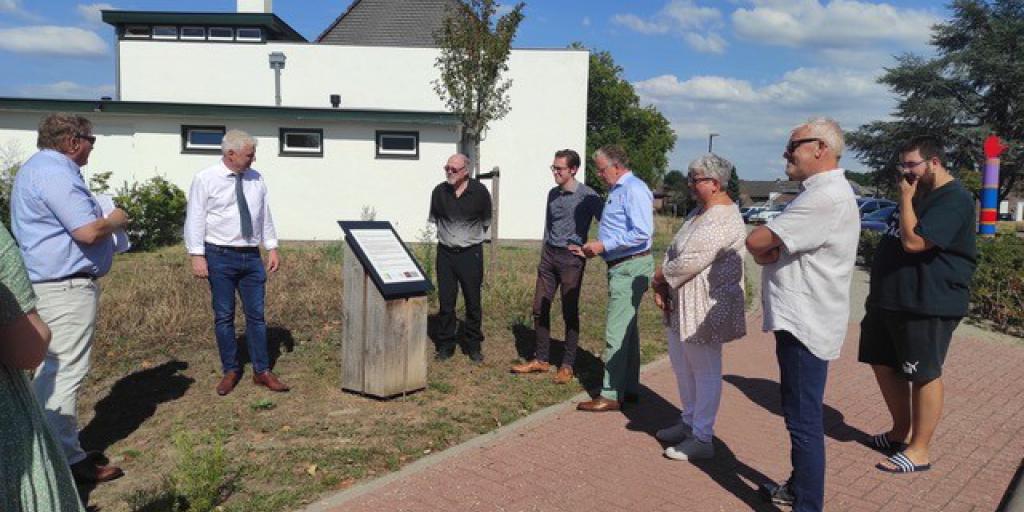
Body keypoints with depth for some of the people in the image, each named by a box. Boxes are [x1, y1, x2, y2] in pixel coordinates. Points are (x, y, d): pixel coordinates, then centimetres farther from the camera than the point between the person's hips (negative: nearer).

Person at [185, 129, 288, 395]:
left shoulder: (256, 179, 4)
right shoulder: (205, 179, -7)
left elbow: (265, 216, 10)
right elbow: (195, 219, -6)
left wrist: (272, 248, 7)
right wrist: (197, 256, -11)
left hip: (251, 256, 3)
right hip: (220, 256, -3)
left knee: (256, 315, 6)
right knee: (224, 316, 6)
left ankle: (262, 371, 15)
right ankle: (230, 371, 20)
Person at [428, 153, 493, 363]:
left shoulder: (480, 192, -8)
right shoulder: (439, 192, -2)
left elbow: (486, 222, 7)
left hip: (471, 253, -2)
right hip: (445, 252, 2)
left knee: (473, 302, 5)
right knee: (445, 302, 5)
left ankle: (473, 345, 18)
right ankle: (445, 345, 16)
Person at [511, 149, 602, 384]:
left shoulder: (587, 196, -10)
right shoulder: (553, 193, 10)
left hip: (571, 258, -6)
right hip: (549, 255, 7)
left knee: (570, 312, 2)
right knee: (539, 308, 8)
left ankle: (567, 365, 13)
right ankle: (542, 359, 21)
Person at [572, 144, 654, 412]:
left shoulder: (633, 190, -15)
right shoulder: (616, 191, 16)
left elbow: (642, 233, -24)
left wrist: (604, 245, -19)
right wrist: (594, 249, 10)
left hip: (630, 267, -10)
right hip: (621, 267, 10)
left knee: (616, 331, -8)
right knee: (627, 329, 15)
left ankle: (611, 395, -2)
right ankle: (629, 388, 26)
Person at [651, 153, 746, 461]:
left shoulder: (723, 220, -20)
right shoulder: (700, 212, 13)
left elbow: (691, 262, -25)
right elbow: (674, 251, 11)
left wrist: (660, 277, -8)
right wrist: (661, 288, -1)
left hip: (705, 307, -10)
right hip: (681, 304, 10)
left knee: (705, 371, 2)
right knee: (682, 366, 19)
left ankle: (702, 438, 14)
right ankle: (689, 423, 35)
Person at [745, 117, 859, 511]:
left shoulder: (827, 197, -21)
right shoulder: (820, 192, 16)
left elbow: (756, 243, -24)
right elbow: (768, 251, 16)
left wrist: (767, 249, -2)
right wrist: (771, 249, -6)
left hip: (804, 324, -11)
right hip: (798, 318, 11)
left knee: (804, 420, -3)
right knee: (800, 415, 21)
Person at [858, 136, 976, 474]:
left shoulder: (953, 199, -16)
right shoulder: (920, 193, 15)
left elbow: (913, 241, -27)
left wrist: (905, 198, -18)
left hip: (927, 305, -10)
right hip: (890, 299, 10)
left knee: (924, 375, 1)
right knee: (883, 364, 16)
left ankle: (919, 450, 12)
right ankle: (901, 431, 31)